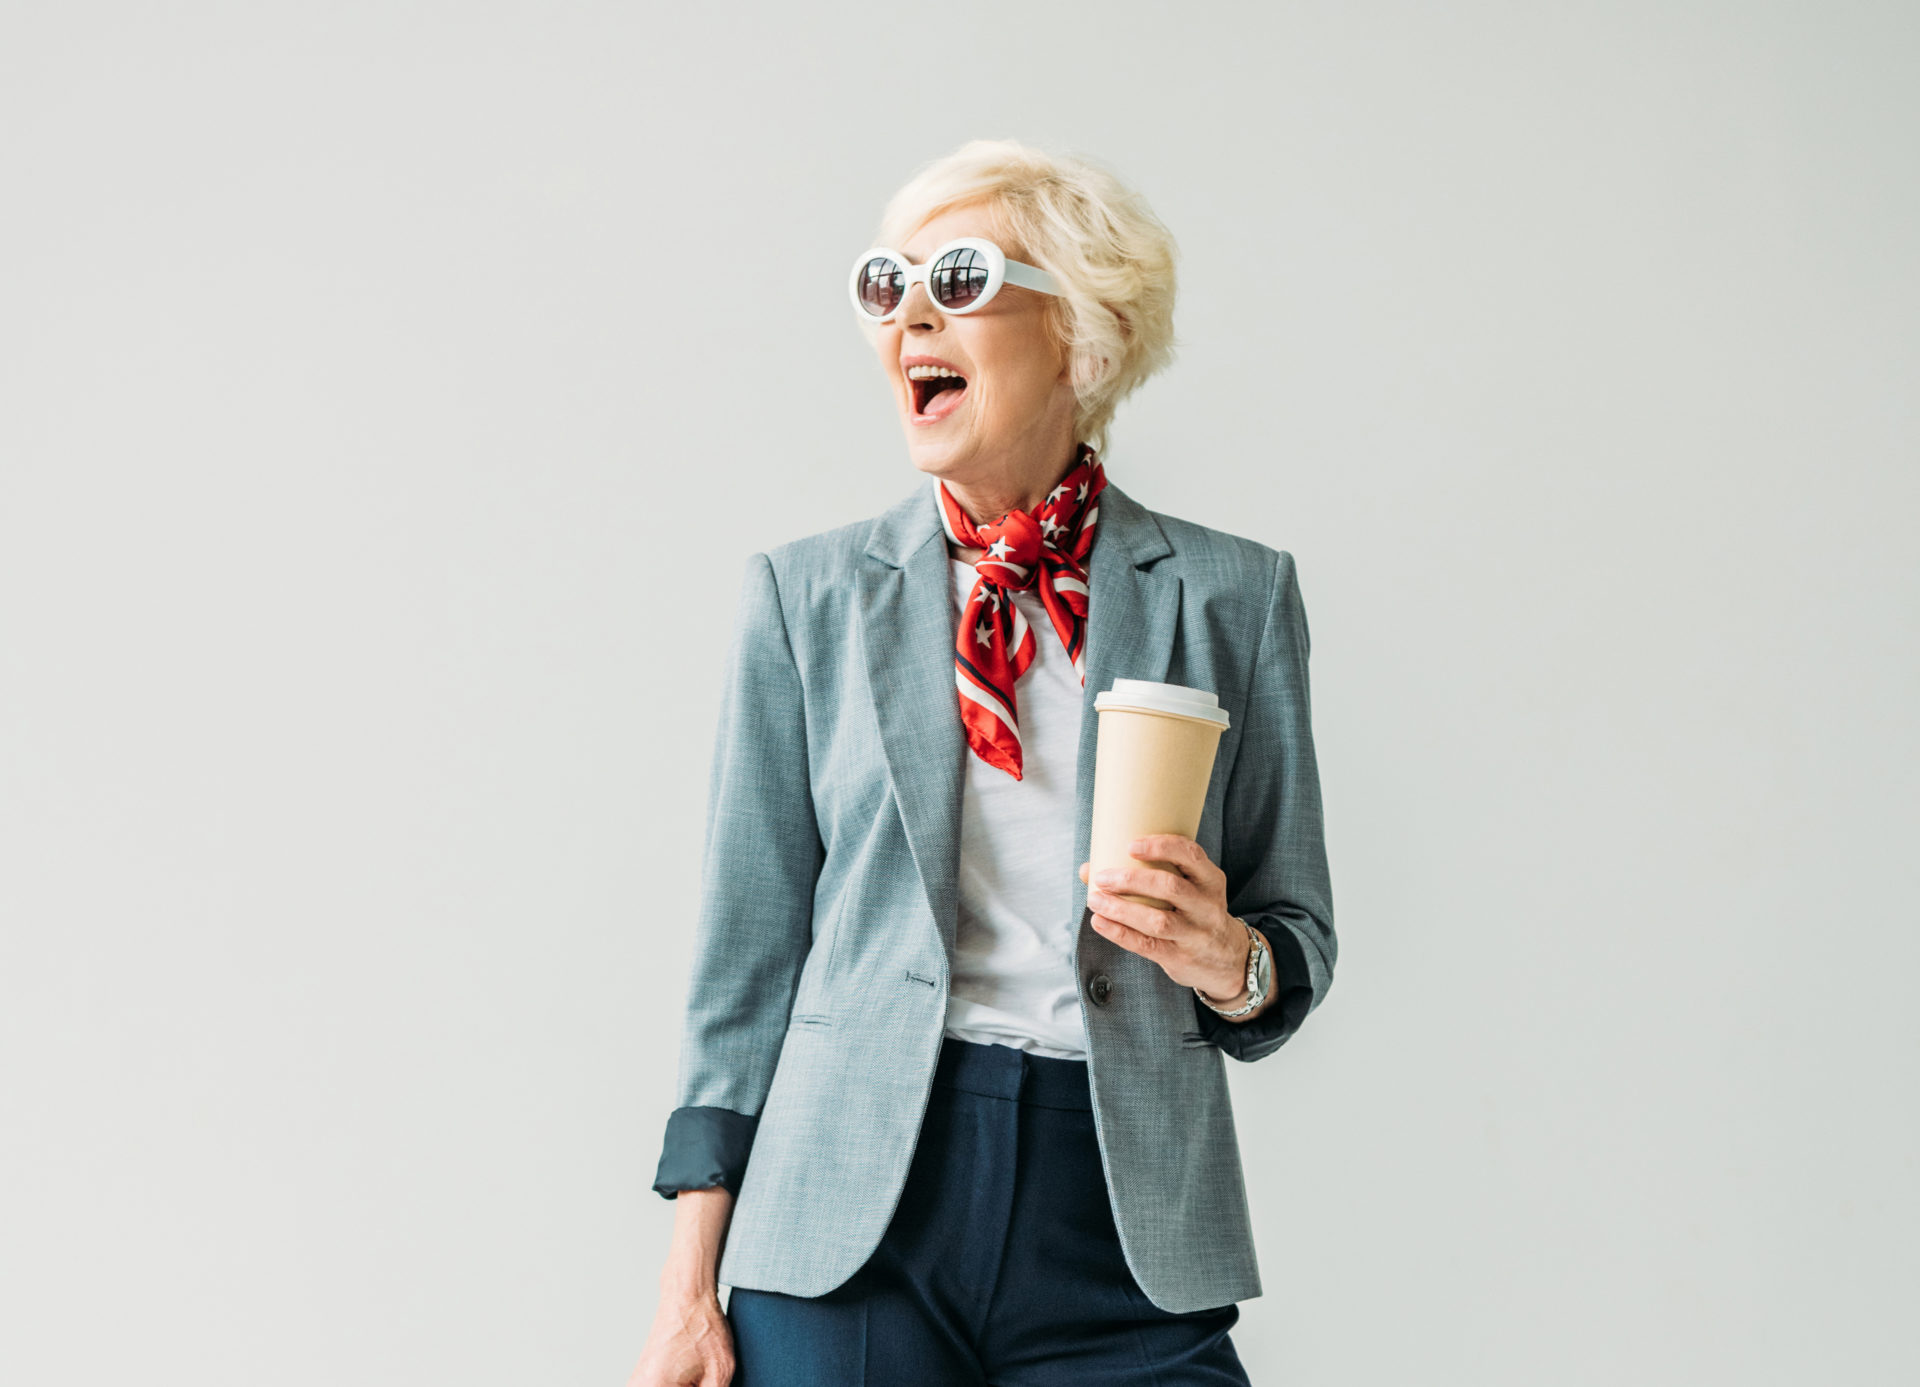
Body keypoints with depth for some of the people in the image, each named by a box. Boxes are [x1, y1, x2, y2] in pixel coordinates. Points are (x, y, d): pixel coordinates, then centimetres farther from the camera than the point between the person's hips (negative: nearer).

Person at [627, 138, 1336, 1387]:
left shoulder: (1232, 595, 6)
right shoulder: (805, 595, 7)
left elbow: (1300, 942, 10)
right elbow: (750, 947, 6)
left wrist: (1228, 960, -14)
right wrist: (693, 1287, 1)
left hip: (1126, 1239, 0)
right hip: (853, 1213, 0)